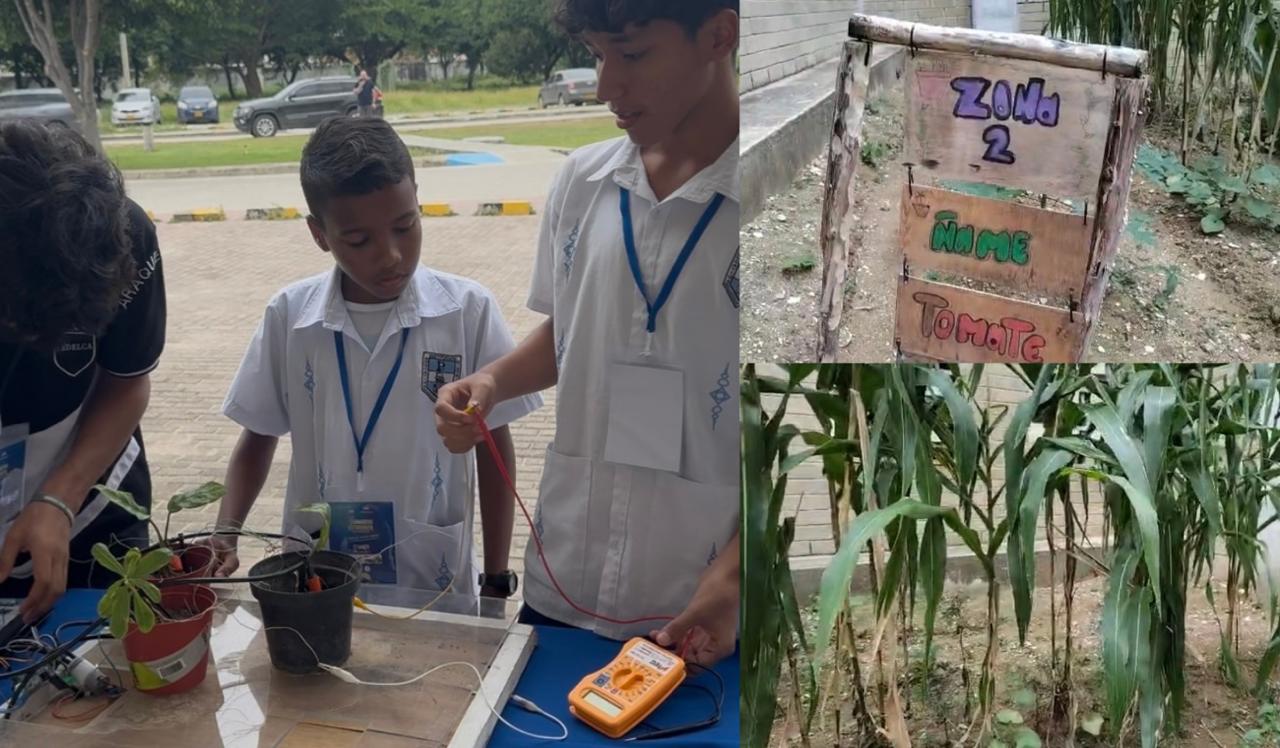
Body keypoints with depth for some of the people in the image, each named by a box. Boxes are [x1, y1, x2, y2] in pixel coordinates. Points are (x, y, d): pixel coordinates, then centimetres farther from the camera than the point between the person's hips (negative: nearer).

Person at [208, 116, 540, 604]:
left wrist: (497, 580, 1)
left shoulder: (468, 311, -11)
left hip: (435, 586, -1)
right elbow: (258, 438, 6)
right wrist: (224, 536, -8)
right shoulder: (288, 317, -6)